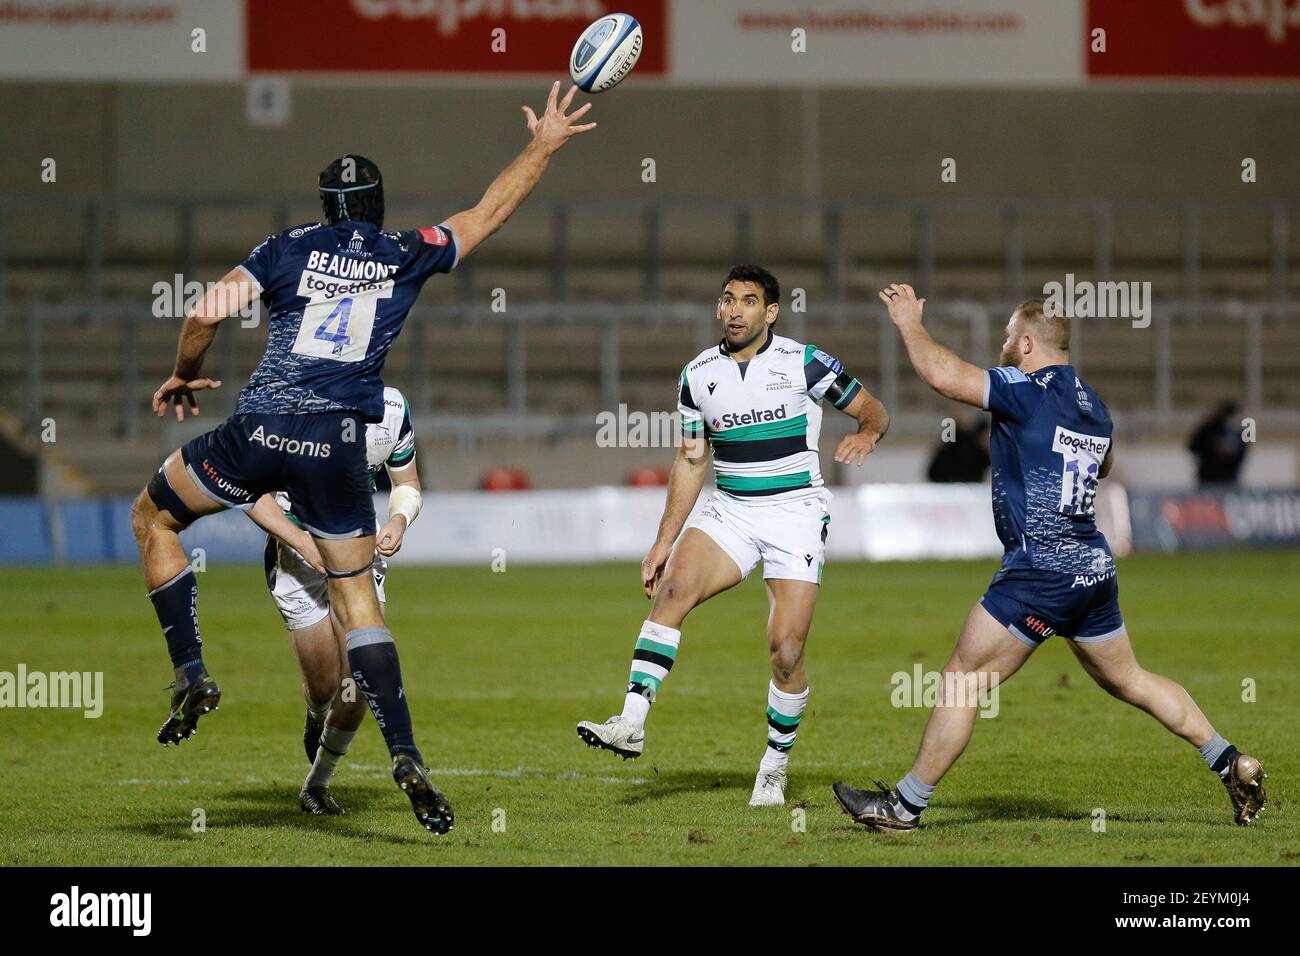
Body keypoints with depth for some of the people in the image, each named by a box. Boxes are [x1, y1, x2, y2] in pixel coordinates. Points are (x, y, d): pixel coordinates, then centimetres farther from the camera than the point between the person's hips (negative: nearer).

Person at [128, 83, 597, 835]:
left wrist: (184, 377, 14)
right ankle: (406, 757, -4)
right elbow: (490, 213, 23)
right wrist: (544, 147, 35)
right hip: (340, 447, 2)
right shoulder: (407, 257, 9)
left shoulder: (289, 250, 6)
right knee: (357, 596, 10)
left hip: (260, 432, -1)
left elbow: (208, 314, -4)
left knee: (154, 517, 21)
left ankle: (192, 675, 8)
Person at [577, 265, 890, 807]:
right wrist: (664, 540, 7)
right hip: (729, 512, 3)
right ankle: (631, 724, -32)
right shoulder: (698, 374, 4)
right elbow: (691, 461, 12)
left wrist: (866, 435, -20)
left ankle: (776, 764, 9)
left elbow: (873, 412, 4)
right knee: (673, 588, -24)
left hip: (796, 513, -3)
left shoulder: (804, 363, -6)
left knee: (786, 648, -12)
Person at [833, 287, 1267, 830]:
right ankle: (1233, 767, 20)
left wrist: (909, 323, -4)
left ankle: (906, 805, 1)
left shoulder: (1028, 390, -11)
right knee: (1128, 680, 21)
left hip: (1040, 574, -8)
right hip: (1096, 570, 8)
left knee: (962, 679, -2)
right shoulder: (1092, 405, 13)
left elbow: (943, 375, -20)